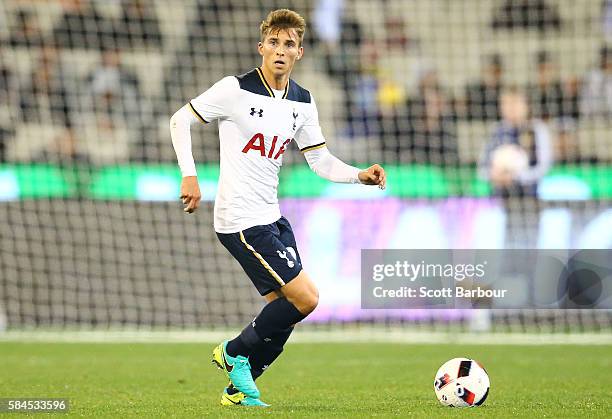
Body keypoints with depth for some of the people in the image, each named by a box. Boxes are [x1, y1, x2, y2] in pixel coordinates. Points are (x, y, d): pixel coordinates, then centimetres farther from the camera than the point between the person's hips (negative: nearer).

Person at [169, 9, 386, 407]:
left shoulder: (302, 102, 8)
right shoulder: (236, 89, -11)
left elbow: (320, 160, 12)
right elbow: (180, 120, -3)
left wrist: (361, 176, -6)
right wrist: (190, 176, -12)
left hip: (272, 217, 8)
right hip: (241, 220, -8)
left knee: (284, 308, 8)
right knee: (306, 298, -13)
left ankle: (239, 389, 21)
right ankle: (235, 353, 7)